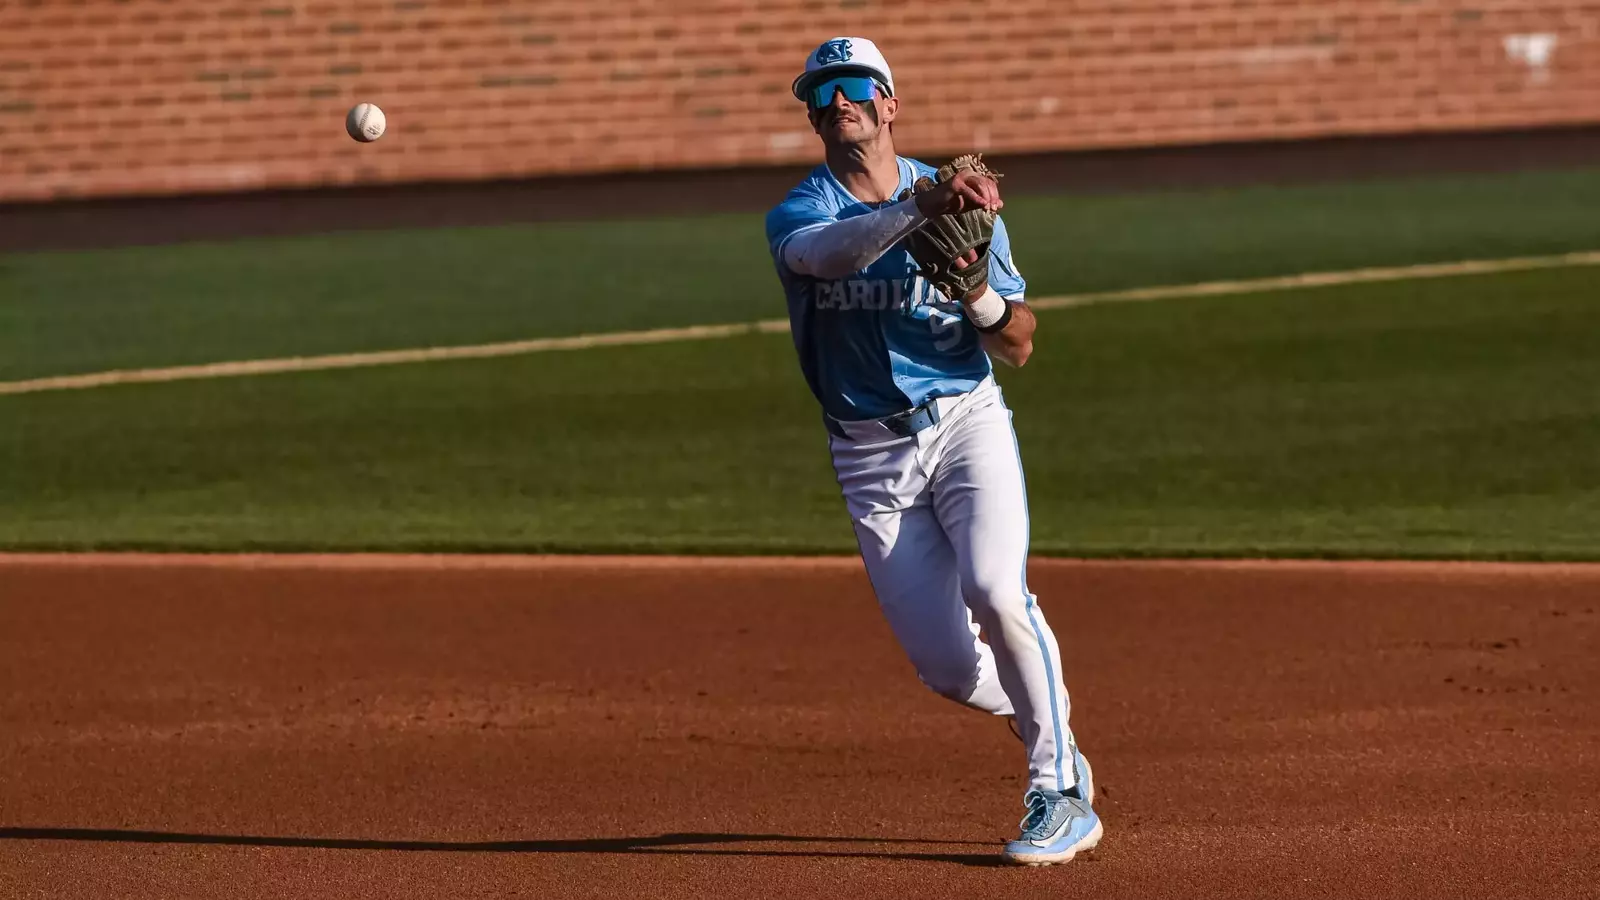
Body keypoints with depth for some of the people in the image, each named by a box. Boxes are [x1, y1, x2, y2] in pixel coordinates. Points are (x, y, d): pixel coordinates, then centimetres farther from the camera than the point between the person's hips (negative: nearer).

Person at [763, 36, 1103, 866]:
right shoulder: (796, 216, -2)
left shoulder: (966, 204, 2)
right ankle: (1045, 722, 30)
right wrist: (920, 209, -45)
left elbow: (1018, 347, 1)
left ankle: (1061, 797, -17)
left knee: (993, 593, -27)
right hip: (872, 460, 1)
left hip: (966, 424, -1)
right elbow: (830, 252, -29)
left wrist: (977, 294, -21)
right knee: (948, 667, -4)